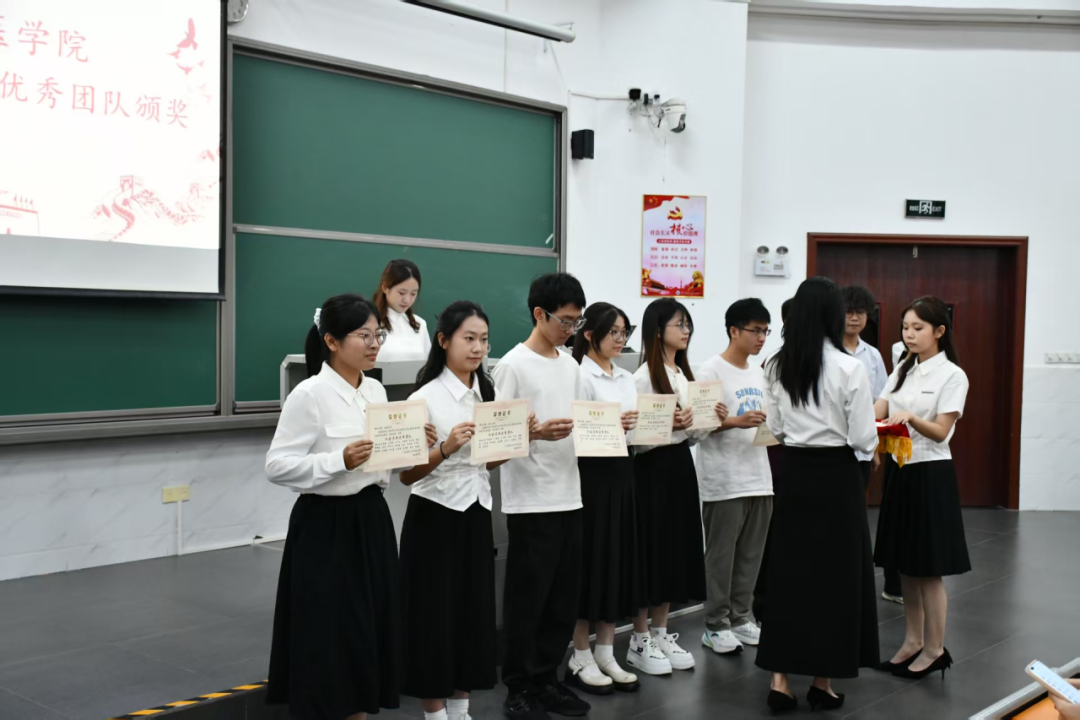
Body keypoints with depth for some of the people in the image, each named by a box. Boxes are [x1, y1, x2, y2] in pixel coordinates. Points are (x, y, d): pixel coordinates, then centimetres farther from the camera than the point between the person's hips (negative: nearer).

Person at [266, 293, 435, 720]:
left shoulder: (376, 391, 8)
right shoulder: (309, 394, -14)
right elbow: (277, 466, -17)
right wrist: (341, 460, -27)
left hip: (371, 519, 7)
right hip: (325, 526, -7)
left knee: (369, 629, 13)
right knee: (328, 637, 0)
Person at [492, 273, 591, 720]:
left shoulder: (570, 365, 13)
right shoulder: (513, 366, -9)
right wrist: (536, 432, -27)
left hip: (569, 496, 7)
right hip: (531, 500, -7)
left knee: (564, 597, 12)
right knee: (527, 598, 1)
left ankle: (545, 680, 25)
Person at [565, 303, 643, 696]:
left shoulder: (626, 378, 14)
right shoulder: (580, 376, -9)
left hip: (622, 473, 8)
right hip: (591, 474, -7)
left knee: (619, 560, 9)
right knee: (590, 561, -1)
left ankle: (606, 655, 20)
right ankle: (581, 660, 10)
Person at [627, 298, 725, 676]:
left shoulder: (684, 374, 13)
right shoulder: (643, 377, -12)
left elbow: (692, 432, 15)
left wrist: (713, 420, -2)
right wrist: (667, 424, -29)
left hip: (681, 464, 8)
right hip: (653, 467, -8)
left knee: (676, 549, 11)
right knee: (651, 550, -2)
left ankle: (662, 634, 21)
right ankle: (640, 642, 9)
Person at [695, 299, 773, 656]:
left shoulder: (759, 372, 15)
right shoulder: (712, 370, -8)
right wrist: (736, 422, -26)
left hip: (759, 476, 7)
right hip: (723, 479, -7)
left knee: (750, 554, 11)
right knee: (721, 554, 0)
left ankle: (740, 618, 23)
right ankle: (716, 625, 10)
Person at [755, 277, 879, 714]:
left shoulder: (777, 367, 0)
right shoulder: (849, 368, -14)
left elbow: (775, 428, 7)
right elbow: (864, 439, -11)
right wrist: (868, 439, 10)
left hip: (794, 473, 4)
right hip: (836, 476, -4)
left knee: (788, 571, 10)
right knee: (834, 575, 8)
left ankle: (780, 680, 10)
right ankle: (822, 681, 17)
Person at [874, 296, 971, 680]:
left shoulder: (952, 375, -8)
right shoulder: (902, 371, 11)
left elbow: (941, 431, -14)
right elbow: (878, 413, 1)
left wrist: (910, 418, -31)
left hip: (931, 475, -6)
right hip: (901, 471, 6)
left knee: (928, 568, 0)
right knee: (905, 565, 12)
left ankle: (935, 649, 12)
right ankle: (913, 641, 24)